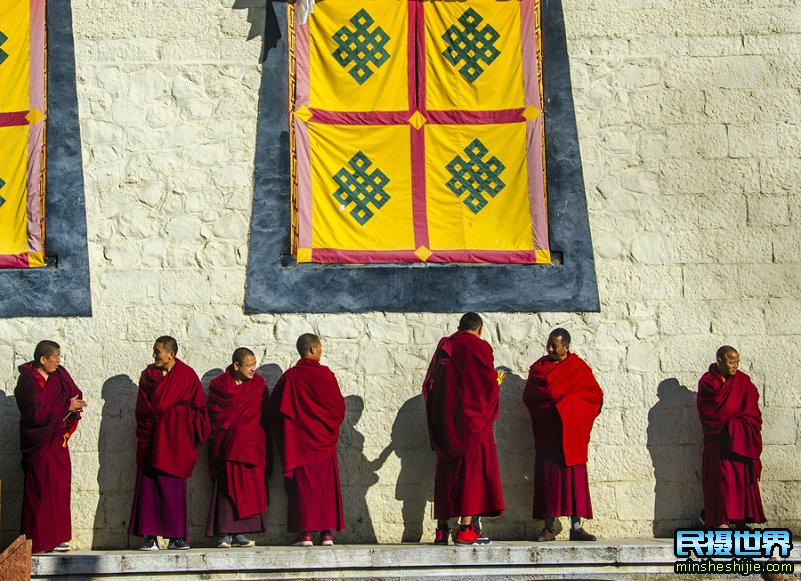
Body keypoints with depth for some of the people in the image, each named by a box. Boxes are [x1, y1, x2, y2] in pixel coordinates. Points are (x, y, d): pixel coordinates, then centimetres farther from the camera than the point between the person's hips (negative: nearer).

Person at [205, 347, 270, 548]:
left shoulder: (258, 383, 10)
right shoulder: (219, 385, 3)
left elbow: (264, 412, 10)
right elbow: (214, 414, 3)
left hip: (250, 444, 2)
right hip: (226, 445, -2)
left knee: (248, 489, -3)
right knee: (226, 488, -7)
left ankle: (239, 533, 2)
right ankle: (224, 534, -6)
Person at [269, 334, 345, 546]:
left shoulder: (289, 377, -3)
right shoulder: (326, 375, -6)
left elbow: (275, 408, 3)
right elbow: (339, 406, 1)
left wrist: (284, 437, 17)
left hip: (299, 440, 0)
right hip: (324, 440, 0)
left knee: (302, 486, 1)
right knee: (327, 485, 6)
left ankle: (305, 533, -6)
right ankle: (327, 533, 5)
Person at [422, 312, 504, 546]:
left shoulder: (443, 347, 12)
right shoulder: (479, 347, -6)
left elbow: (428, 384, 14)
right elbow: (489, 384, -9)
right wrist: (496, 383, 12)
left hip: (443, 421, 6)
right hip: (471, 420, -6)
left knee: (446, 471, 11)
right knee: (472, 468, -4)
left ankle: (442, 529, 10)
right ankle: (466, 529, -11)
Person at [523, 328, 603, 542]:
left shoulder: (579, 367, 5)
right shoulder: (539, 367, 11)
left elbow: (596, 395, 3)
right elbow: (528, 396, 7)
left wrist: (570, 399, -5)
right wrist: (555, 396, -3)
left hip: (571, 432, -1)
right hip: (547, 431, 1)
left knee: (574, 475, -3)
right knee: (548, 476, -4)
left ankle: (576, 527, 0)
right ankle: (549, 528, -3)